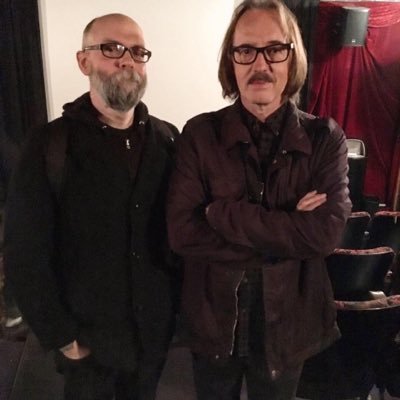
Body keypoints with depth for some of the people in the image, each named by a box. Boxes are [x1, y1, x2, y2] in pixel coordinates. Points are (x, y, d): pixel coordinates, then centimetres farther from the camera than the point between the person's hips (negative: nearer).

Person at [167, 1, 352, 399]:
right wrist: (285, 234, -22)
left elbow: (325, 232, -21)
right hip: (213, 321, 0)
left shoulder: (325, 138, -8)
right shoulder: (199, 134, -10)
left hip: (287, 323, 1)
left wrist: (222, 213, -22)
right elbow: (182, 232, -19)